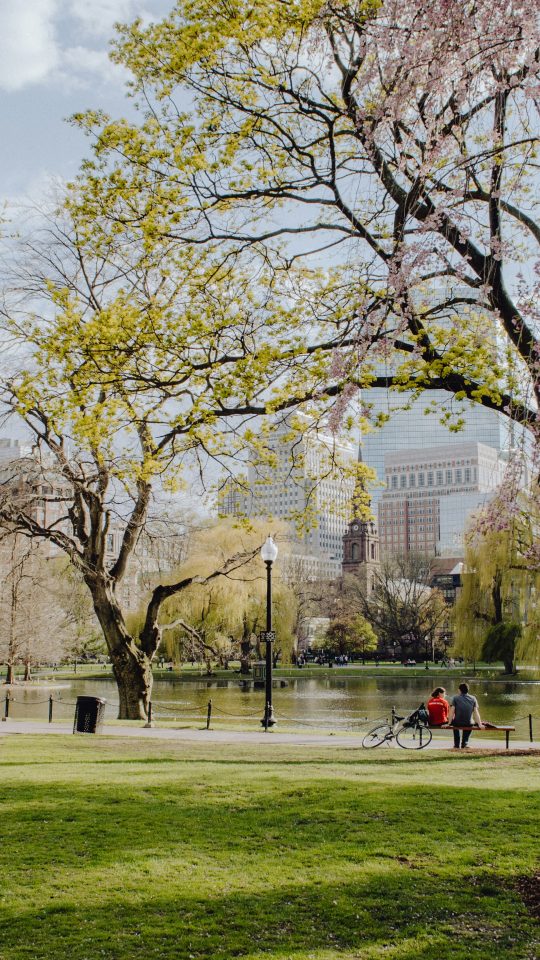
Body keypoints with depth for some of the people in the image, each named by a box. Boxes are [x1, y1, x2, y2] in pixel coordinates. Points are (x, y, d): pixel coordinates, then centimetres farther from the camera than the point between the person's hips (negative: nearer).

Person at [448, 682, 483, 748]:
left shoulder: (455, 698, -4)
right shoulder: (473, 699, 2)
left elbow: (452, 712, -9)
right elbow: (476, 712, -2)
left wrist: (449, 723, -6)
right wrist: (479, 724, 0)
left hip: (457, 723, -1)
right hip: (468, 724, 1)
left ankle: (456, 745, 36)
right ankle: (465, 742, 34)